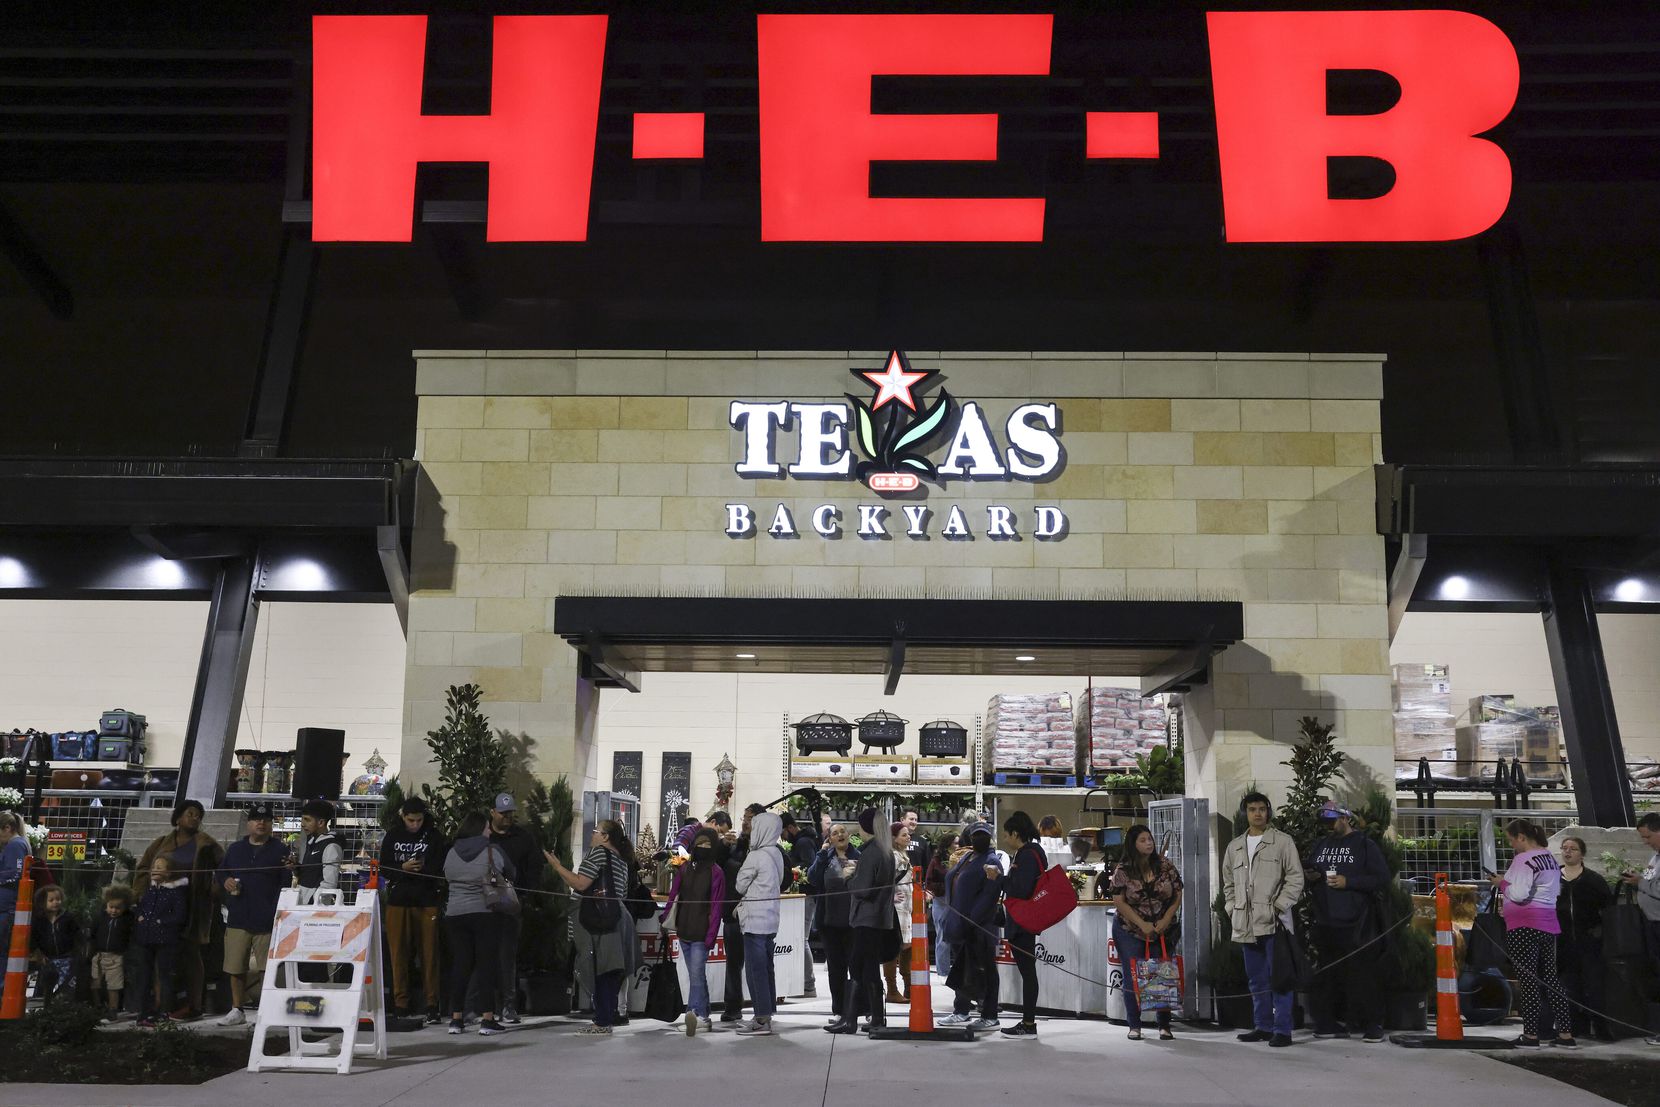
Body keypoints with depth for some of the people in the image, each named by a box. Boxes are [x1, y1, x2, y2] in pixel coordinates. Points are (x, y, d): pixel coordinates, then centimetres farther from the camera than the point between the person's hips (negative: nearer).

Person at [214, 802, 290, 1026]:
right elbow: (219, 874, 21)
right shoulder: (236, 848, 15)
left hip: (267, 921, -3)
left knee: (268, 968, -3)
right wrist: (225, 881, 1)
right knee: (236, 968, 8)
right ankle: (237, 1010, 21)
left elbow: (287, 883, -1)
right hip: (238, 919, 4)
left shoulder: (280, 850, 4)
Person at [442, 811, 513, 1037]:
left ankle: (456, 1018, 12)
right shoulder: (493, 850, -7)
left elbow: (447, 877, 12)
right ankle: (487, 1020, -1)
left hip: (455, 914, 4)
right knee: (486, 963, 0)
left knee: (459, 964, 9)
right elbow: (510, 874, 4)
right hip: (486, 914, -4)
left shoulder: (451, 853, 4)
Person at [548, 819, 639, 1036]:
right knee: (611, 974, 10)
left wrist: (557, 866, -8)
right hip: (619, 919, 9)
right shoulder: (622, 860, 20)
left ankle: (602, 1023, -8)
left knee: (599, 972, -7)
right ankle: (608, 1019, 12)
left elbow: (580, 884, -15)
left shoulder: (598, 852, -6)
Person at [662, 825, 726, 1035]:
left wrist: (711, 936, -14)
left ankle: (695, 1013, -22)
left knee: (696, 974, -15)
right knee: (696, 975, 11)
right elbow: (673, 897, 12)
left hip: (701, 934, -5)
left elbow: (716, 907, -9)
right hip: (684, 931, 5)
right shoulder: (684, 868, 10)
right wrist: (665, 919, 4)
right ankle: (703, 1018, 18)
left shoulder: (716, 872, -5)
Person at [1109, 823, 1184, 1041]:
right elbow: (1119, 902, -8)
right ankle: (1134, 1027, 8)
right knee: (1133, 978, 0)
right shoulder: (1123, 871, -7)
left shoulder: (1165, 865, -1)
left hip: (1162, 932, 2)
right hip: (1130, 931, -1)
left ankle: (1164, 1026, 11)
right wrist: (1142, 924, -14)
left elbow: (1177, 894, 1)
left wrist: (1165, 920, -10)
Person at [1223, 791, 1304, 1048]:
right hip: (1246, 925, 5)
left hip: (1274, 921, -5)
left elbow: (1295, 878, -3)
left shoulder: (1282, 841, 1)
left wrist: (1280, 906, -10)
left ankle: (1282, 1029, 0)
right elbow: (1229, 883, 23)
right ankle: (1263, 1026, 20)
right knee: (1257, 979, 12)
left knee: (1278, 977, -5)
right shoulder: (1234, 847, 16)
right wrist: (1231, 908, 11)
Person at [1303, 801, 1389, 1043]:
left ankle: (1373, 1024, 5)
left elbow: (1382, 877, -9)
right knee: (1326, 974, 8)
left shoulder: (1365, 845, -1)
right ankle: (1326, 1023, 15)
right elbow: (1307, 873, 26)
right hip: (1325, 923, 6)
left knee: (1363, 973, -3)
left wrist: (1348, 882, -16)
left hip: (1356, 924, -5)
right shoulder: (1320, 845, 17)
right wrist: (1308, 877, 2)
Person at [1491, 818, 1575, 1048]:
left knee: (1527, 980, -3)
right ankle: (1565, 1033, 12)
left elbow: (1518, 894, -20)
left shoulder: (1524, 859, -13)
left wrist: (1502, 883, -1)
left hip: (1524, 926, -8)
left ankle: (1531, 1034, 0)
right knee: (1550, 978, 12)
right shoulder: (1550, 857, 14)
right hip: (1548, 923, 8)